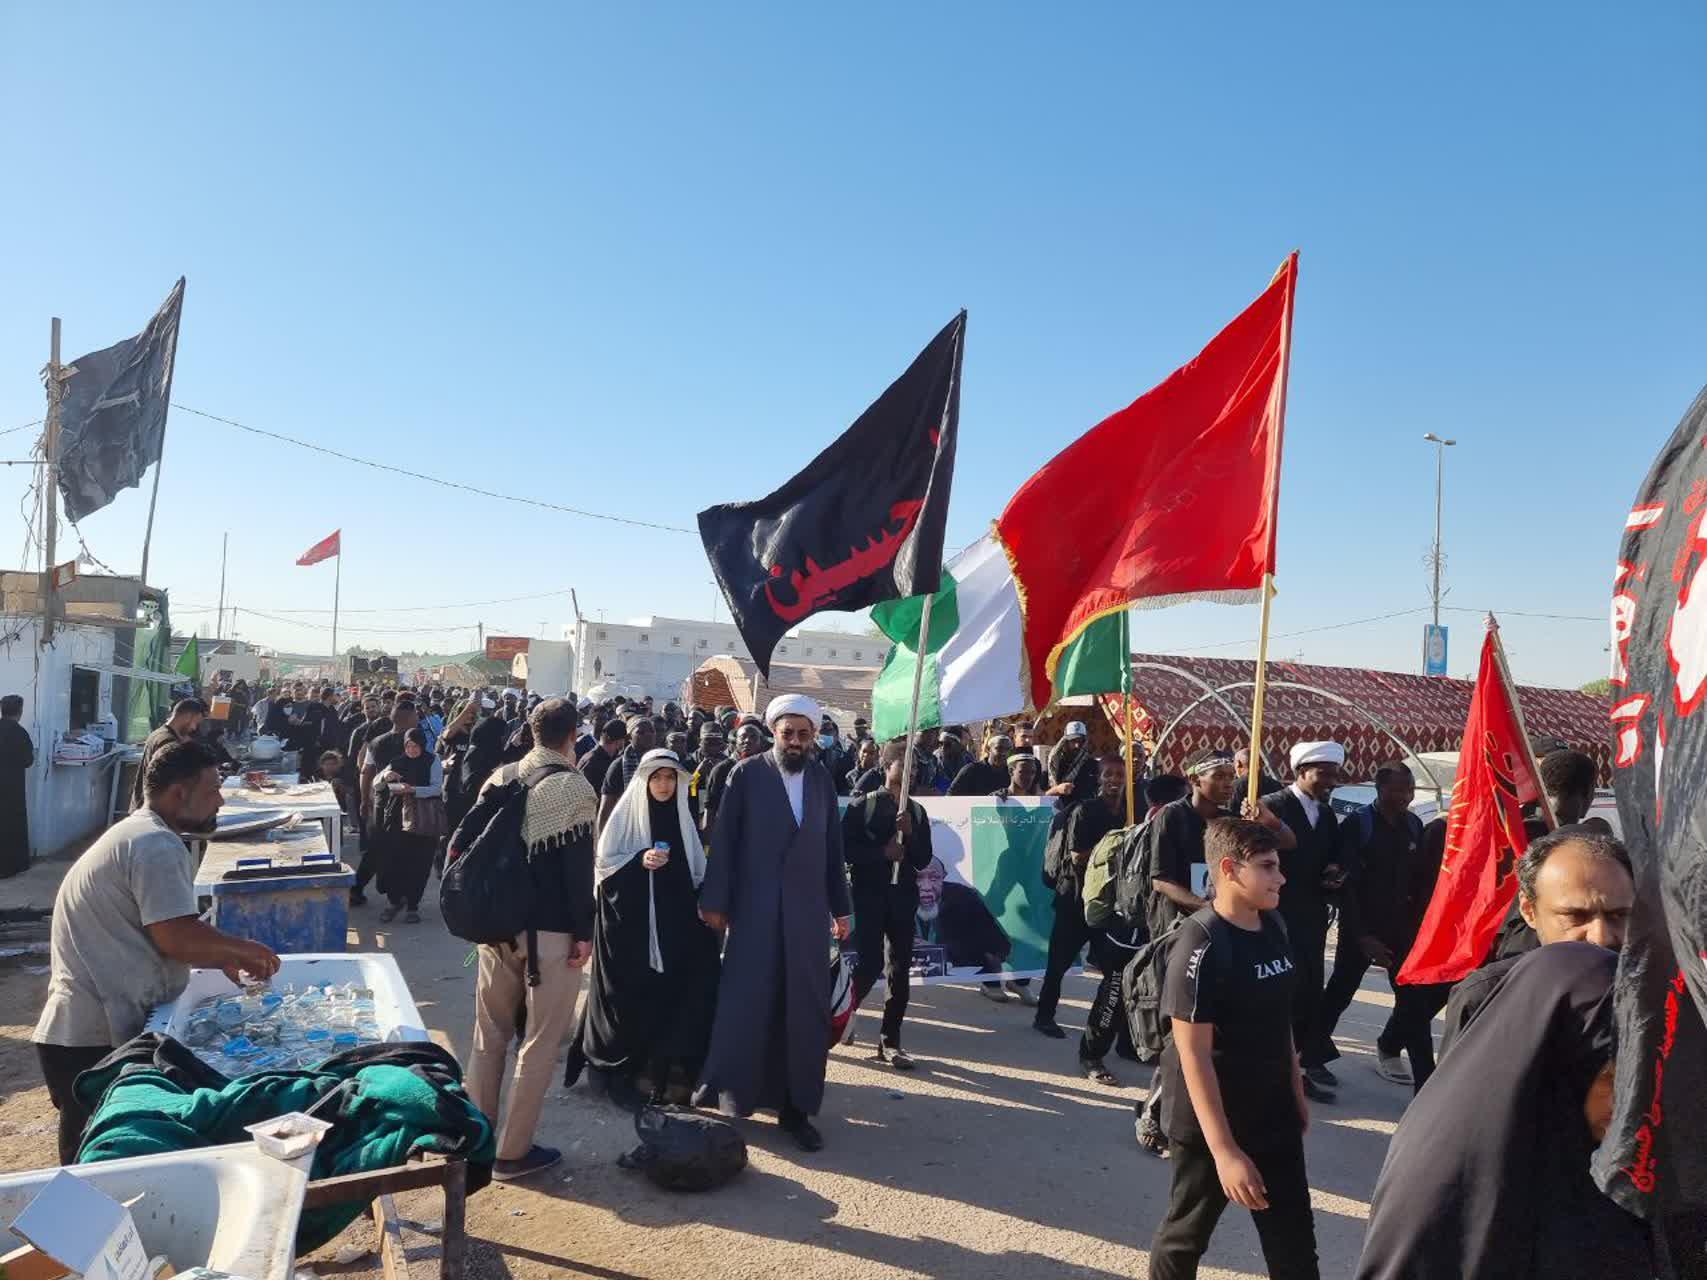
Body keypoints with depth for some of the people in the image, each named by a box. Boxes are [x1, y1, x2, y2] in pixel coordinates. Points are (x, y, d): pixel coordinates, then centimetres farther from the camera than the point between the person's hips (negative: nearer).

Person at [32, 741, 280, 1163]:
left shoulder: (137, 834, 17)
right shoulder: (158, 846, -17)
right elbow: (179, 938, -23)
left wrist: (225, 959, 12)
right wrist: (243, 948, -6)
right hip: (95, 1038, -10)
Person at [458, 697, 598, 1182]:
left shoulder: (501, 778, 3)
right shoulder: (573, 787, -13)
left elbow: (460, 842, 2)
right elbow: (578, 867, -15)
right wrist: (584, 933, -9)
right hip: (550, 930, -6)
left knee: (489, 1035, 18)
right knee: (540, 1042, 6)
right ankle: (512, 1152, 12)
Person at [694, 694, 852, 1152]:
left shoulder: (821, 780, 7)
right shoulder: (746, 774, -3)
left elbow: (832, 847, 10)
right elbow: (723, 840, -4)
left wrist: (840, 908, 11)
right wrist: (714, 900, -7)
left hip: (806, 910, 3)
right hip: (754, 908, -3)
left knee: (804, 1010, 7)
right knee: (744, 1005, 3)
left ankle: (795, 1106, 18)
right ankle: (728, 1098, 18)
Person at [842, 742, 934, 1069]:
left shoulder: (917, 811, 10)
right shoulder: (863, 805, -1)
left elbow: (924, 860, 7)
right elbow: (845, 848, -7)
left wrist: (910, 833, -9)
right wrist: (882, 852, -15)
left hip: (904, 895, 4)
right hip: (870, 894, -4)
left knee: (901, 970, 4)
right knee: (870, 965, -8)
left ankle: (890, 1041, 13)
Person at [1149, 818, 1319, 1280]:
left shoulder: (1273, 926, -1)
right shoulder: (1201, 946, -24)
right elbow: (1193, 1054, -24)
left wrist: (1296, 1089, 16)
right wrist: (1224, 1150, -25)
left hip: (1274, 1111, 7)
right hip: (1210, 1120, -7)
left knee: (1293, 1239, 13)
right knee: (1188, 1230, 13)